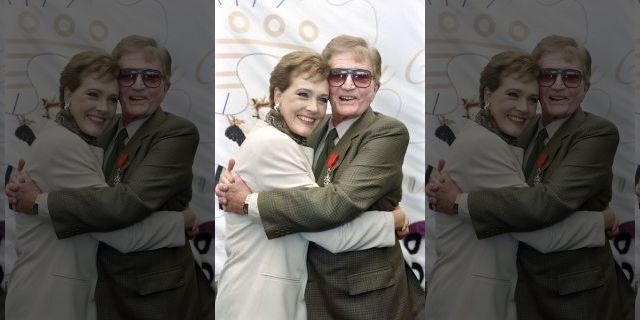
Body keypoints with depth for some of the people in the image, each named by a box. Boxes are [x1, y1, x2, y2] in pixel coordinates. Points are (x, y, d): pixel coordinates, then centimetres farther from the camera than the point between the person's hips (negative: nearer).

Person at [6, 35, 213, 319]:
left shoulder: (178, 133, -17)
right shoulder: (108, 131, 6)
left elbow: (129, 202, -28)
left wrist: (40, 202, -20)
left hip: (160, 295, -6)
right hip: (109, 286, 6)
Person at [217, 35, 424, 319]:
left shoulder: (389, 133, -15)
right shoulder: (317, 130, 5)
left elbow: (338, 203, -27)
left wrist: (249, 202, -20)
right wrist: (232, 189, -9)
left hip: (369, 295, -5)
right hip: (316, 288, 5)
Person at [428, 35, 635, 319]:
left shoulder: (598, 133, -16)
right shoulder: (528, 131, 5)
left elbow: (550, 202, -28)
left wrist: (459, 202, -22)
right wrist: (443, 188, -11)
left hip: (580, 295, -5)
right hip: (527, 285, 6)